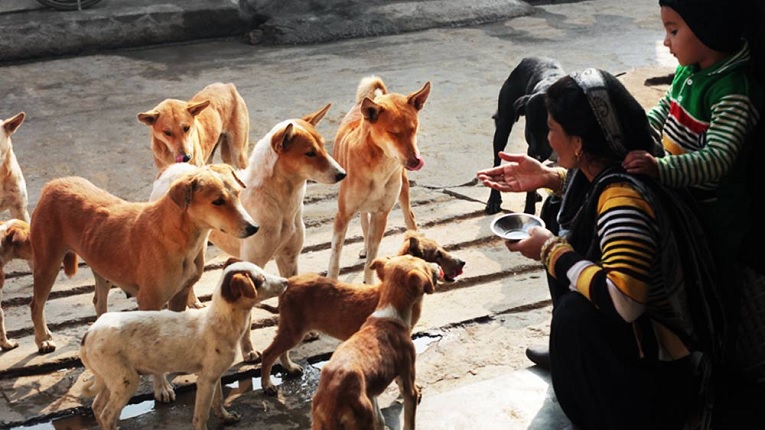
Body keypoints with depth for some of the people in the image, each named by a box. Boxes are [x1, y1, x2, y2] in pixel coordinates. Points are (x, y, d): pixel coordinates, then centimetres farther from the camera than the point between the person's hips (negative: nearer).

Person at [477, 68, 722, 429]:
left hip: (662, 342, -9)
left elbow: (622, 301, -42)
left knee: (576, 312, -32)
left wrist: (551, 251, -28)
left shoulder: (624, 200, -32)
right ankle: (566, 356, 21)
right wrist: (546, 177, 2)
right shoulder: (608, 165, -7)